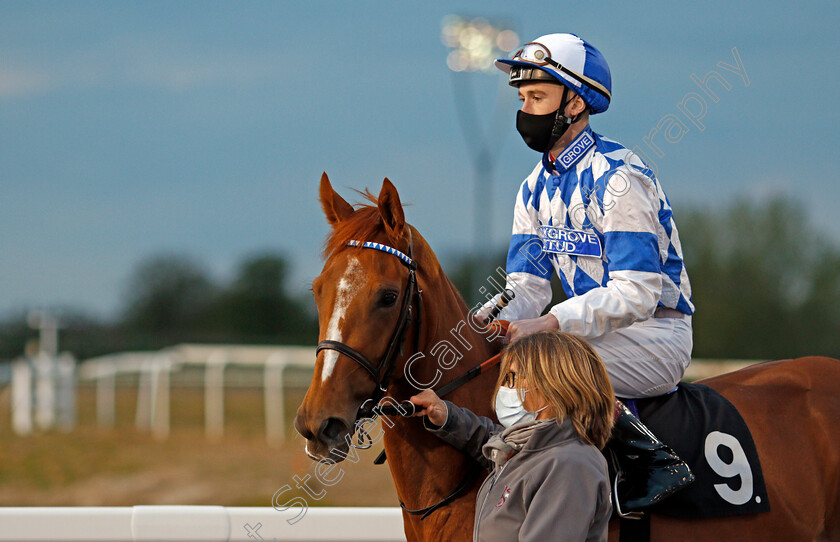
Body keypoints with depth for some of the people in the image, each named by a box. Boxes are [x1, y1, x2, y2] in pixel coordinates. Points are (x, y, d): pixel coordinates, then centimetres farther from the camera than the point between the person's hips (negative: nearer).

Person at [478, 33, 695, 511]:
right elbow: (527, 287, 6)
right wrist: (477, 324, -16)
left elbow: (635, 294, -24)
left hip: (657, 334, -9)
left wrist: (548, 325, -33)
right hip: (598, 328, 9)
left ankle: (659, 460, -23)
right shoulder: (536, 189, 10)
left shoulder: (617, 178, -18)